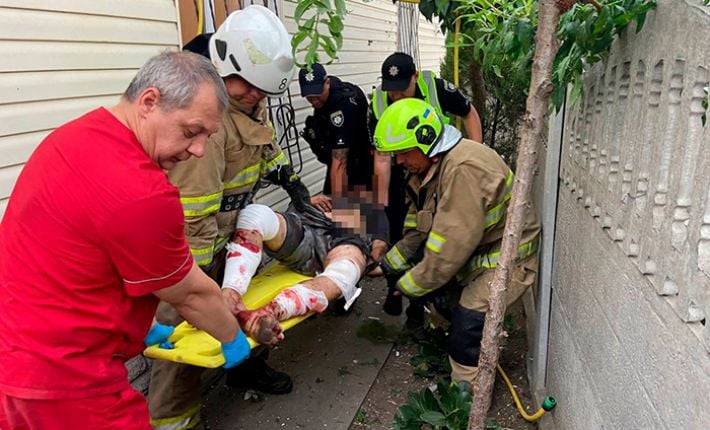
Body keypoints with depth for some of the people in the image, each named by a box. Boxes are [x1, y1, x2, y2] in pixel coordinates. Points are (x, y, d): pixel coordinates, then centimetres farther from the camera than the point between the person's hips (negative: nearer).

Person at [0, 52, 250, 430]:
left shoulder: (74, 136, 1)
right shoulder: (142, 195, -28)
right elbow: (189, 293, -13)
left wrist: (137, 326, 18)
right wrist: (233, 337, 6)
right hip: (60, 376, -9)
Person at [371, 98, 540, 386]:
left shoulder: (464, 168, -31)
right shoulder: (428, 167, 2)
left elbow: (451, 246, -31)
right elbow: (418, 231, 9)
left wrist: (407, 287, -20)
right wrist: (385, 265, 2)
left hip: (507, 257, -10)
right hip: (470, 252, 10)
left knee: (467, 324, -22)